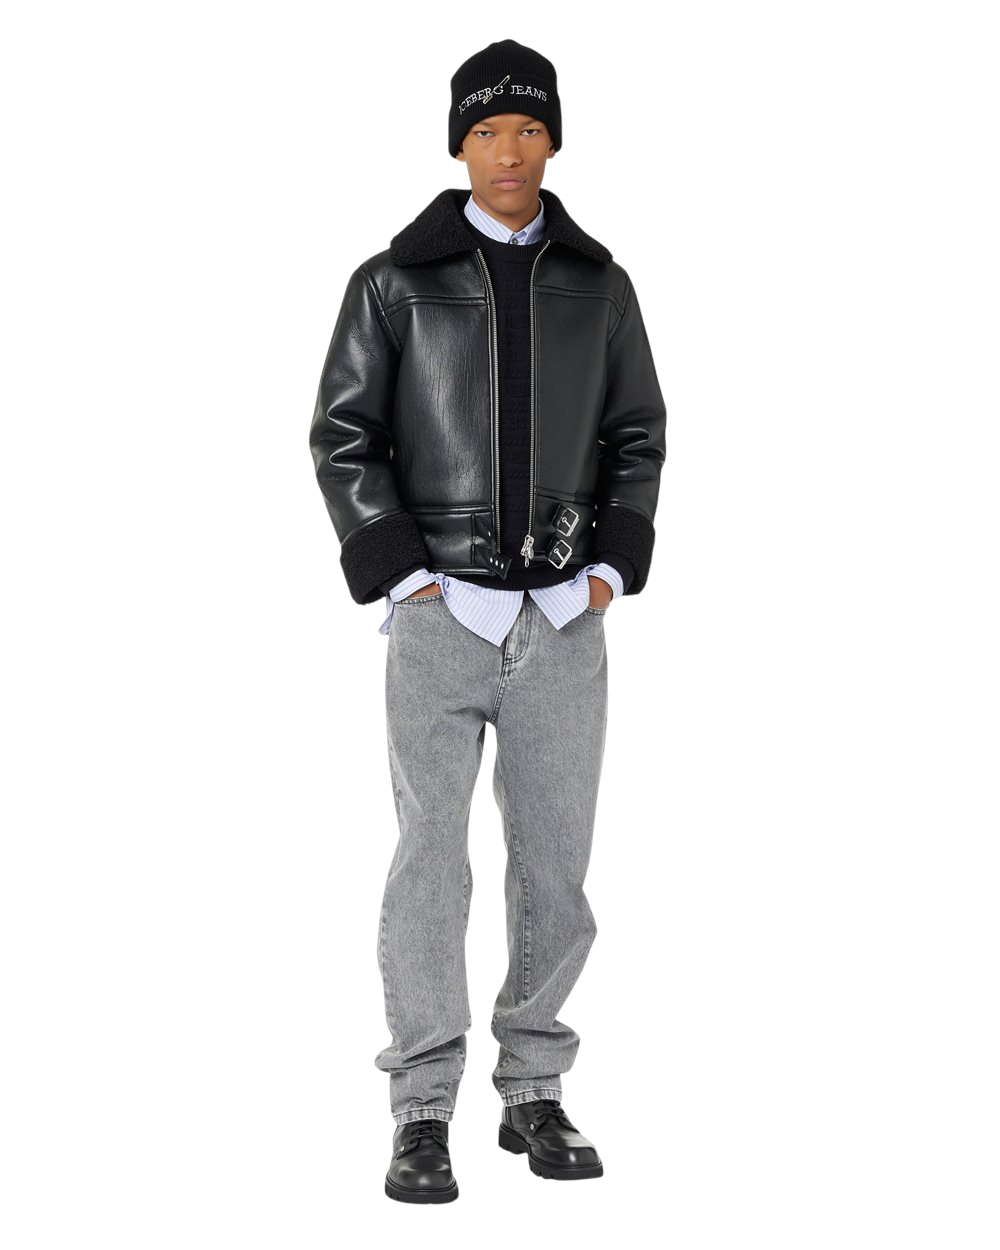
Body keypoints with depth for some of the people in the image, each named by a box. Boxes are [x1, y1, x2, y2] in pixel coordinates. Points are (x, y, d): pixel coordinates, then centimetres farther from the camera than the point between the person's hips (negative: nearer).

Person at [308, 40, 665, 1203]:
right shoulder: (393, 281, -2)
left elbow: (635, 439, 13)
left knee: (556, 864, 4)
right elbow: (342, 440, -3)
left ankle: (533, 1099, 19)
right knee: (431, 860, -10)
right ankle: (422, 1122, -2)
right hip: (441, 618, -3)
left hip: (563, 625, 3)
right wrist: (404, 581, -13)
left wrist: (611, 573, -2)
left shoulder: (599, 284, 7)